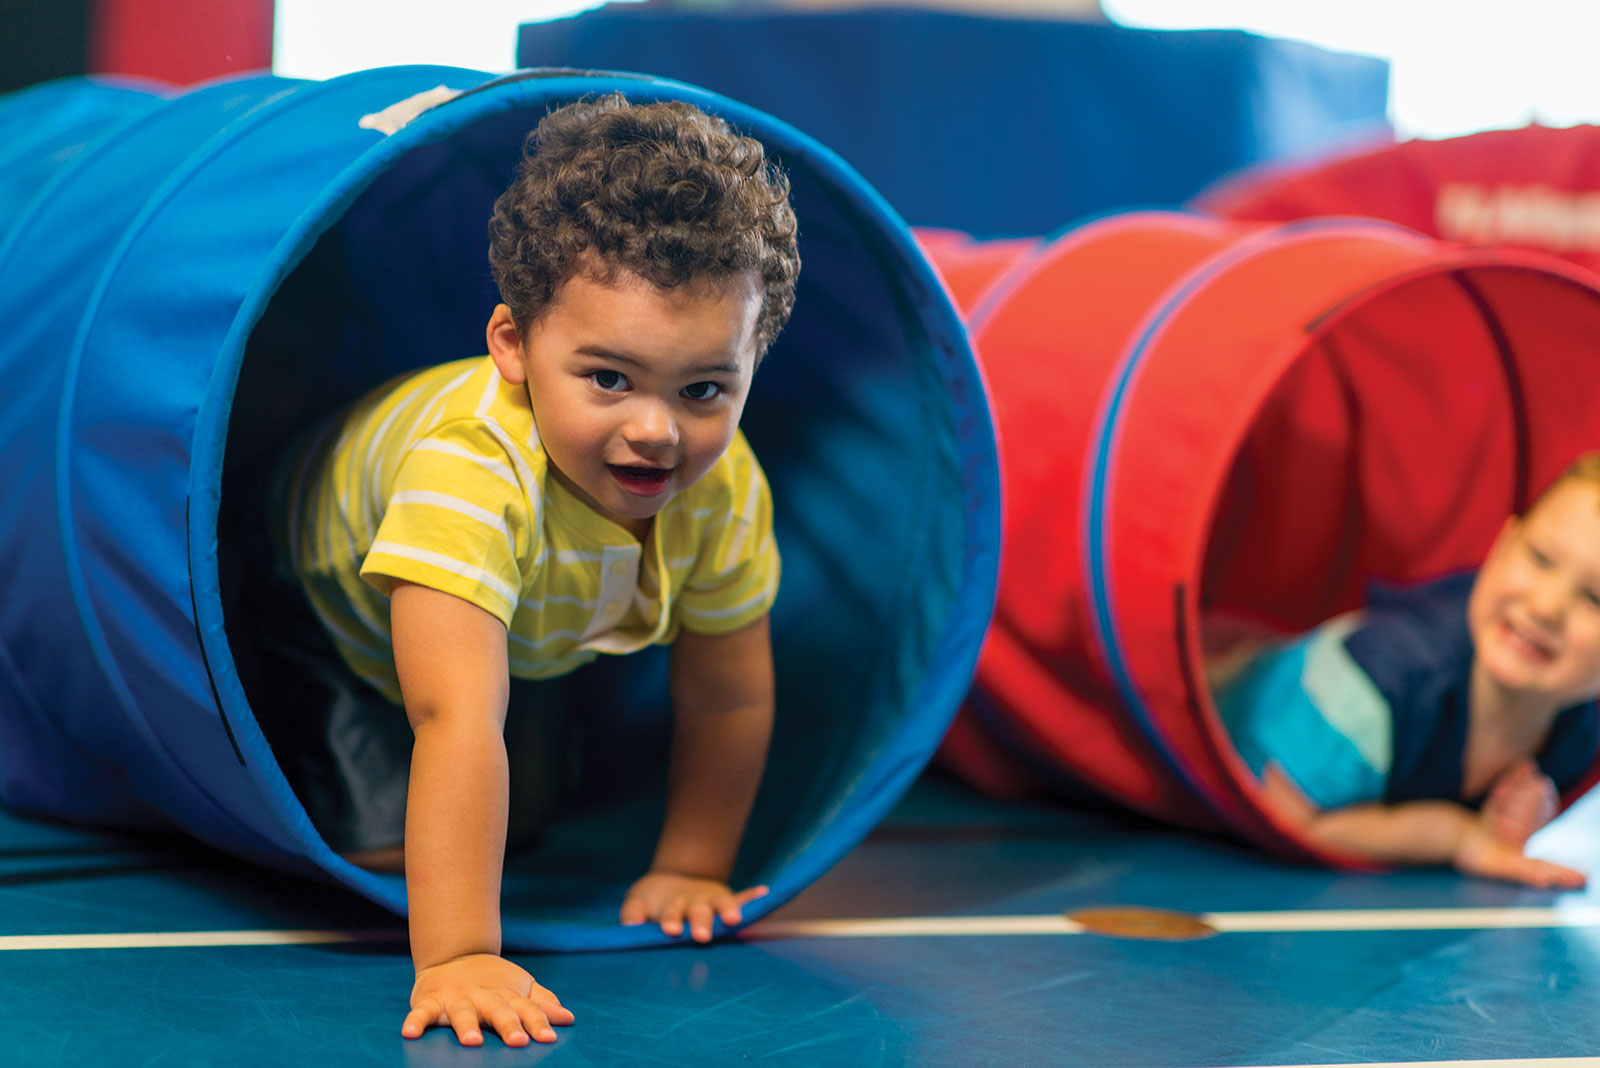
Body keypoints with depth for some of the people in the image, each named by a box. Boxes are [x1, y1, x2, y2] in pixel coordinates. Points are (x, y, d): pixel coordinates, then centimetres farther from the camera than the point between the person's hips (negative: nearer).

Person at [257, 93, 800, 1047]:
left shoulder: (725, 486, -31)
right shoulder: (470, 472, -50)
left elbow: (728, 696, -15)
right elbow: (456, 719, -58)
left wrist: (691, 869, -11)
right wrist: (457, 958, -62)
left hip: (525, 640, 5)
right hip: (321, 617, -5)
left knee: (521, 825, 17)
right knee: (383, 845, -16)